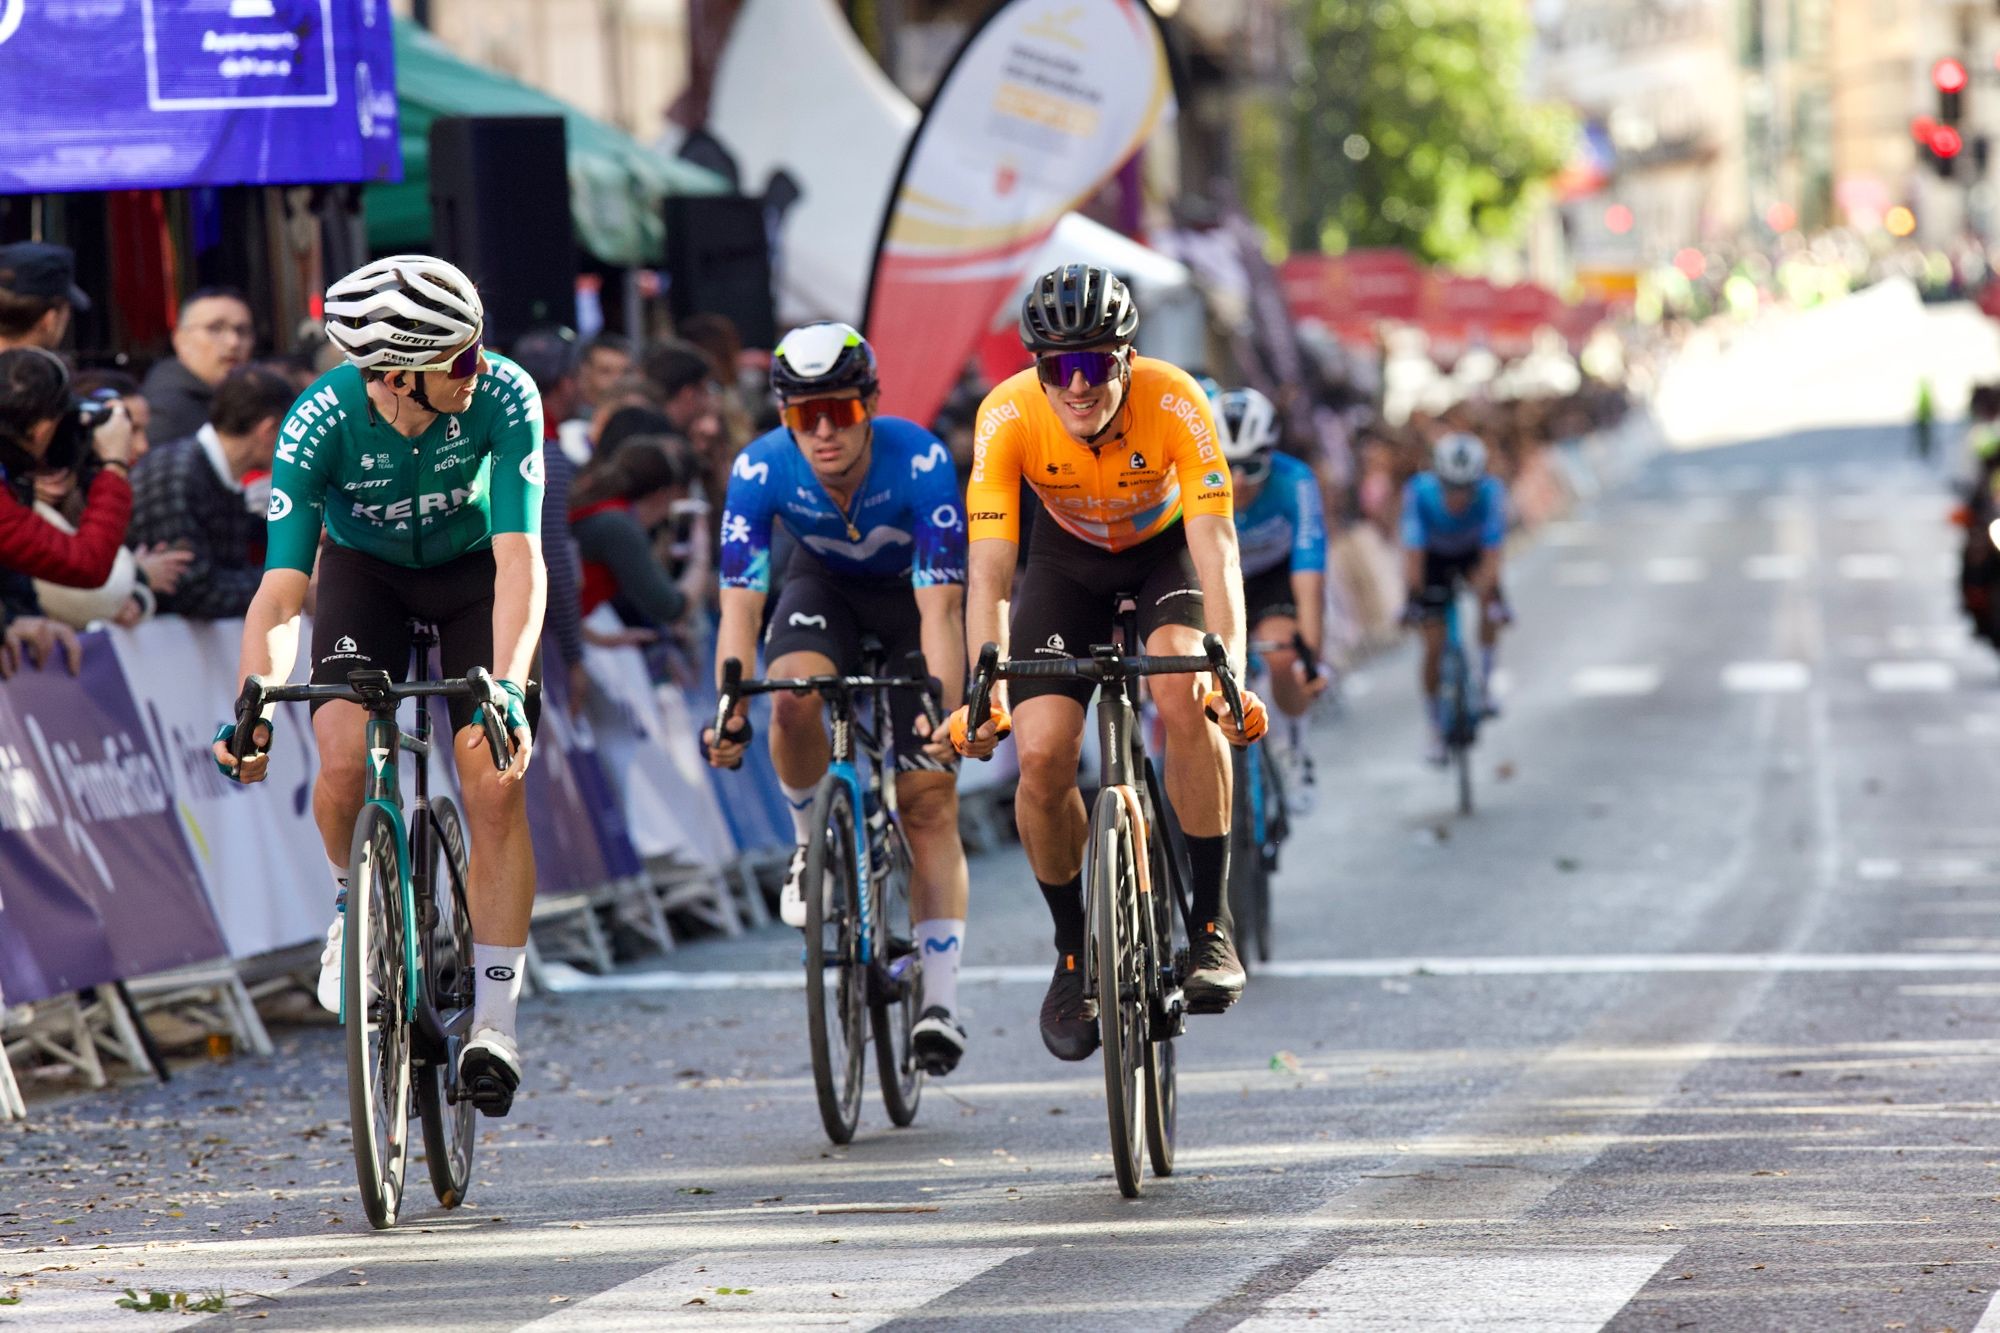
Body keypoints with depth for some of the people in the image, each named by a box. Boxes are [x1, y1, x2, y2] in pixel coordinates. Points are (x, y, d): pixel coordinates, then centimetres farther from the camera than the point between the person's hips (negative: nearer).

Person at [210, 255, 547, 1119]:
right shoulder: (319, 424, -32)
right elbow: (281, 587, -34)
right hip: (366, 567, 0)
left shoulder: (502, 396, -33)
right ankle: (353, 899, 12)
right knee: (344, 763, -22)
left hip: (474, 569, 0)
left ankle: (494, 1020, -7)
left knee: (497, 782, -14)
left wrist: (506, 687, -50)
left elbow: (520, 559, -36)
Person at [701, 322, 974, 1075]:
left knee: (928, 800, -11)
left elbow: (940, 607, -35)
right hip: (825, 584, 2)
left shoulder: (920, 462, -34)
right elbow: (740, 602, -30)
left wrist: (945, 708, -47)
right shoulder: (760, 470, -28)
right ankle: (814, 842, -3)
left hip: (912, 593, -2)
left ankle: (940, 1002, -9)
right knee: (793, 696, -32)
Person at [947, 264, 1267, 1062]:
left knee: (1185, 695, -30)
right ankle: (1072, 954, 9)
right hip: (1069, 562, 1)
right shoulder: (1007, 417, -30)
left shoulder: (1175, 404, -33)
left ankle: (1212, 928, -18)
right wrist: (986, 686, -48)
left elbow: (1215, 547, -38)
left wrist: (1230, 668, -52)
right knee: (1042, 756, -15)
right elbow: (990, 569, -33)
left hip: (1166, 553, -1)